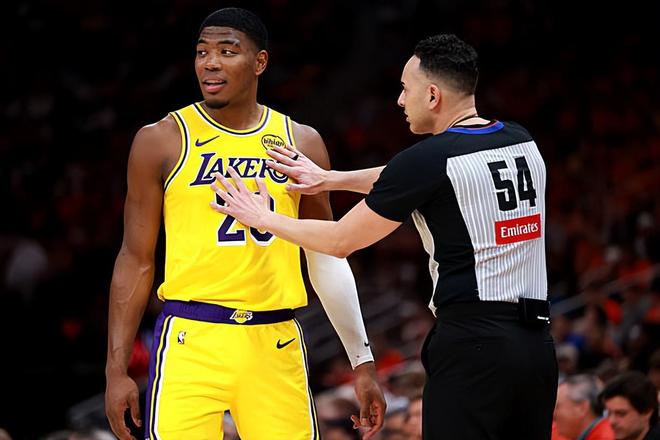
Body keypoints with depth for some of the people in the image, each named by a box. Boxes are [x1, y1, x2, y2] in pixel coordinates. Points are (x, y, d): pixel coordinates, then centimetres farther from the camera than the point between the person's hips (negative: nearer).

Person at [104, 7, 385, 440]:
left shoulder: (301, 143, 9)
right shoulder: (162, 141, 2)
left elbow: (326, 259, 15)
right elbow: (136, 260, 5)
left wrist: (363, 362, 12)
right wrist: (117, 369, -1)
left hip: (275, 341, 2)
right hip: (191, 340, -2)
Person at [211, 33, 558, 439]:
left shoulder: (427, 159, -9)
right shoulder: (521, 142, 12)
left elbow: (341, 241, 2)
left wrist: (262, 218, 15)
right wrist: (330, 179, 28)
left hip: (472, 343, -7)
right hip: (536, 341, 7)